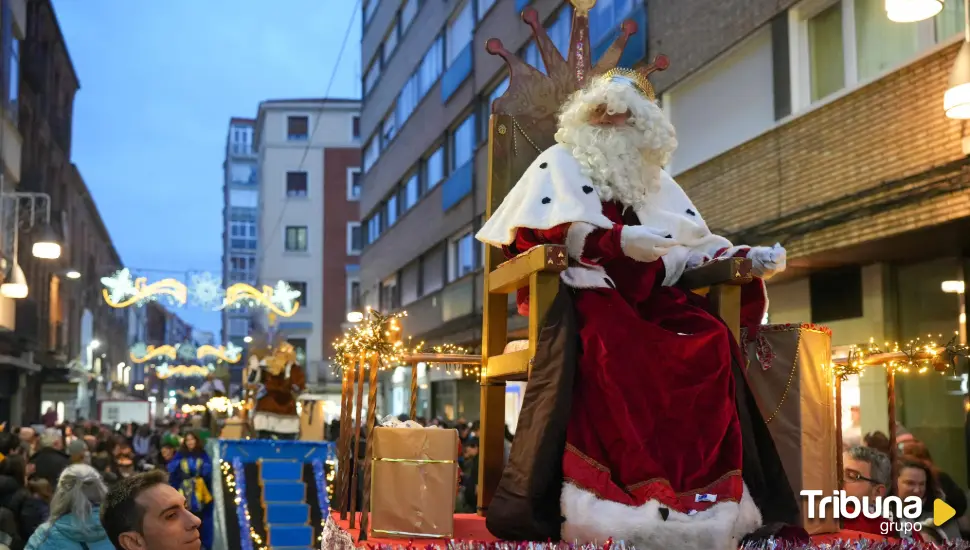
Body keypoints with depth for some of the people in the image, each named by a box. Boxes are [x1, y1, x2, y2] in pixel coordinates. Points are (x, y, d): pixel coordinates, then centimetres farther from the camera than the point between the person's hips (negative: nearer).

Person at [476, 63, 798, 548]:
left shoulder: (654, 179, 26)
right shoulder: (560, 163, 12)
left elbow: (694, 243, 23)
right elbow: (545, 232, -6)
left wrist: (747, 257, 5)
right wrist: (620, 241, -19)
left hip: (644, 295, 5)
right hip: (582, 288, -4)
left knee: (711, 341, -25)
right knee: (610, 343, -38)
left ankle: (701, 490, -28)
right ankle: (621, 494, -41)